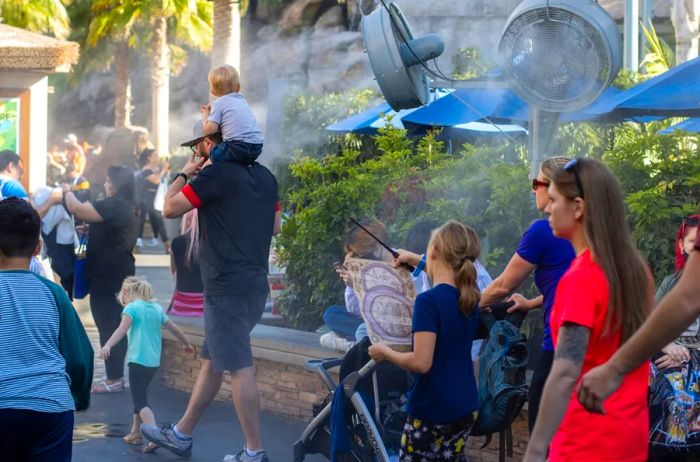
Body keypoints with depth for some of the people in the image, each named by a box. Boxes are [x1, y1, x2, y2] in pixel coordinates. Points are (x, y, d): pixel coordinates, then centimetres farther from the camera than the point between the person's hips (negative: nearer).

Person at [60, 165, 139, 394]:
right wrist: (88, 230, 14)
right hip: (120, 274, 10)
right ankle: (117, 376, 20)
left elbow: (77, 210, -23)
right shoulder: (126, 207, 14)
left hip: (108, 276, -10)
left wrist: (67, 191, -5)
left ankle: (113, 379, -3)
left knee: (107, 327, -6)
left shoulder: (113, 205, -18)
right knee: (115, 326, 14)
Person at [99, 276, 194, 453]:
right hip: (154, 362, 7)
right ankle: (135, 433, 31)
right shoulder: (156, 308, 15)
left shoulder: (132, 307, -5)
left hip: (138, 361, -7)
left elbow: (122, 328, -23)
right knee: (139, 396, 23)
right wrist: (186, 344, 38)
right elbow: (174, 328, 23)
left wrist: (107, 346, -36)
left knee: (140, 401, -8)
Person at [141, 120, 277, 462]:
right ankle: (181, 435, 28)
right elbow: (275, 225, 20)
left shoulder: (216, 174, -12)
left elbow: (170, 209, -7)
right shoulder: (264, 176, 11)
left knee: (239, 368, -6)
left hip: (227, 287, -9)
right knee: (212, 361, 17)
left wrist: (184, 174, 7)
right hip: (255, 283, 9)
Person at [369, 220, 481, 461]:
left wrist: (386, 352, -8)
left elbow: (421, 362, -24)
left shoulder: (428, 301, -19)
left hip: (432, 408, -7)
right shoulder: (470, 299, 5)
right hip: (463, 406, 7)